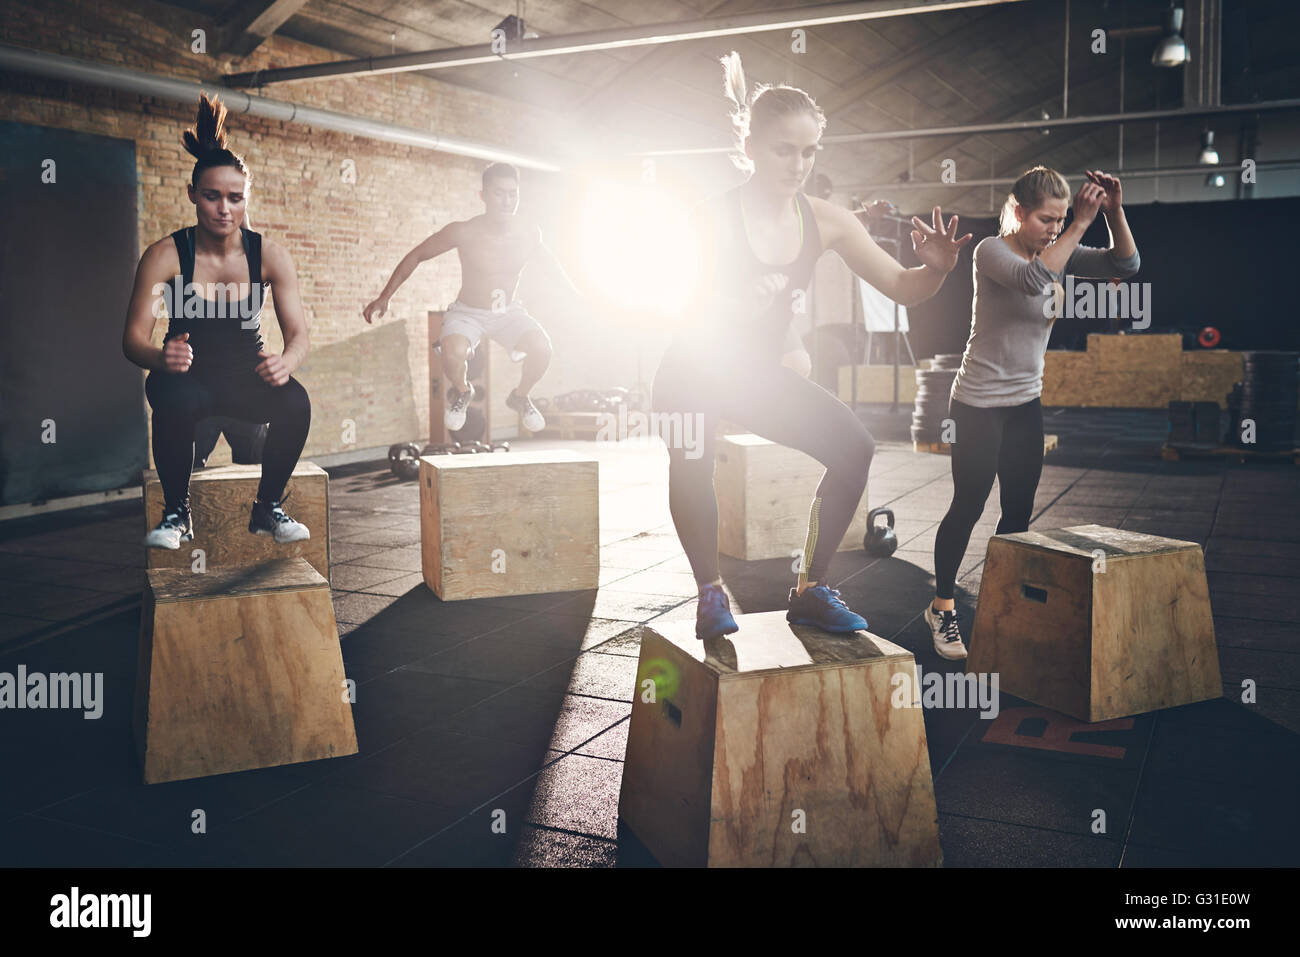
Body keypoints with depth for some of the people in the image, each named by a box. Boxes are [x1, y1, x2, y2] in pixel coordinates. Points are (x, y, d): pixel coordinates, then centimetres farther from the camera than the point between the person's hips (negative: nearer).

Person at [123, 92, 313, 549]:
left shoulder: (269, 255, -6)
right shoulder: (165, 255, -11)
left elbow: (298, 332, -9)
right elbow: (133, 337, -15)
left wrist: (286, 362, -34)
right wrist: (162, 357, -39)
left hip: (248, 374, 2)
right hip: (188, 374, -1)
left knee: (295, 401, -30)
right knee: (175, 400, -36)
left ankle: (268, 508, -6)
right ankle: (177, 512, -12)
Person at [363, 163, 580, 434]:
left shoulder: (529, 235, -12)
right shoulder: (463, 232, -21)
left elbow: (550, 259, 12)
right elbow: (415, 257, -9)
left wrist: (573, 292, 19)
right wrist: (384, 298, -10)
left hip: (509, 312, 2)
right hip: (467, 313, -2)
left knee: (542, 348, -27)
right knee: (453, 354, -34)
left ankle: (520, 396, 7)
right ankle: (461, 392, 5)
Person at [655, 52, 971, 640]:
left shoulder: (826, 222, -7)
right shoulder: (713, 220, -19)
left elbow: (900, 289, -4)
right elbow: (696, 314, -26)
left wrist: (936, 269, -25)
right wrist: (753, 300, -44)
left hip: (761, 374, 5)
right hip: (694, 375, -4)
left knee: (854, 449, -12)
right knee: (692, 462, -33)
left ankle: (811, 590, -2)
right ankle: (710, 594, -13)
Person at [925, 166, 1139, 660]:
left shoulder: (1059, 250, 6)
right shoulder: (992, 251, -14)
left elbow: (1125, 264, 0)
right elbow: (1034, 279, -34)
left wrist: (1115, 212, -14)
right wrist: (1081, 224, -30)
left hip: (1026, 403, 7)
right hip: (978, 404, -7)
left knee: (1019, 511, 10)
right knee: (968, 507, -2)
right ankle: (942, 607, 11)